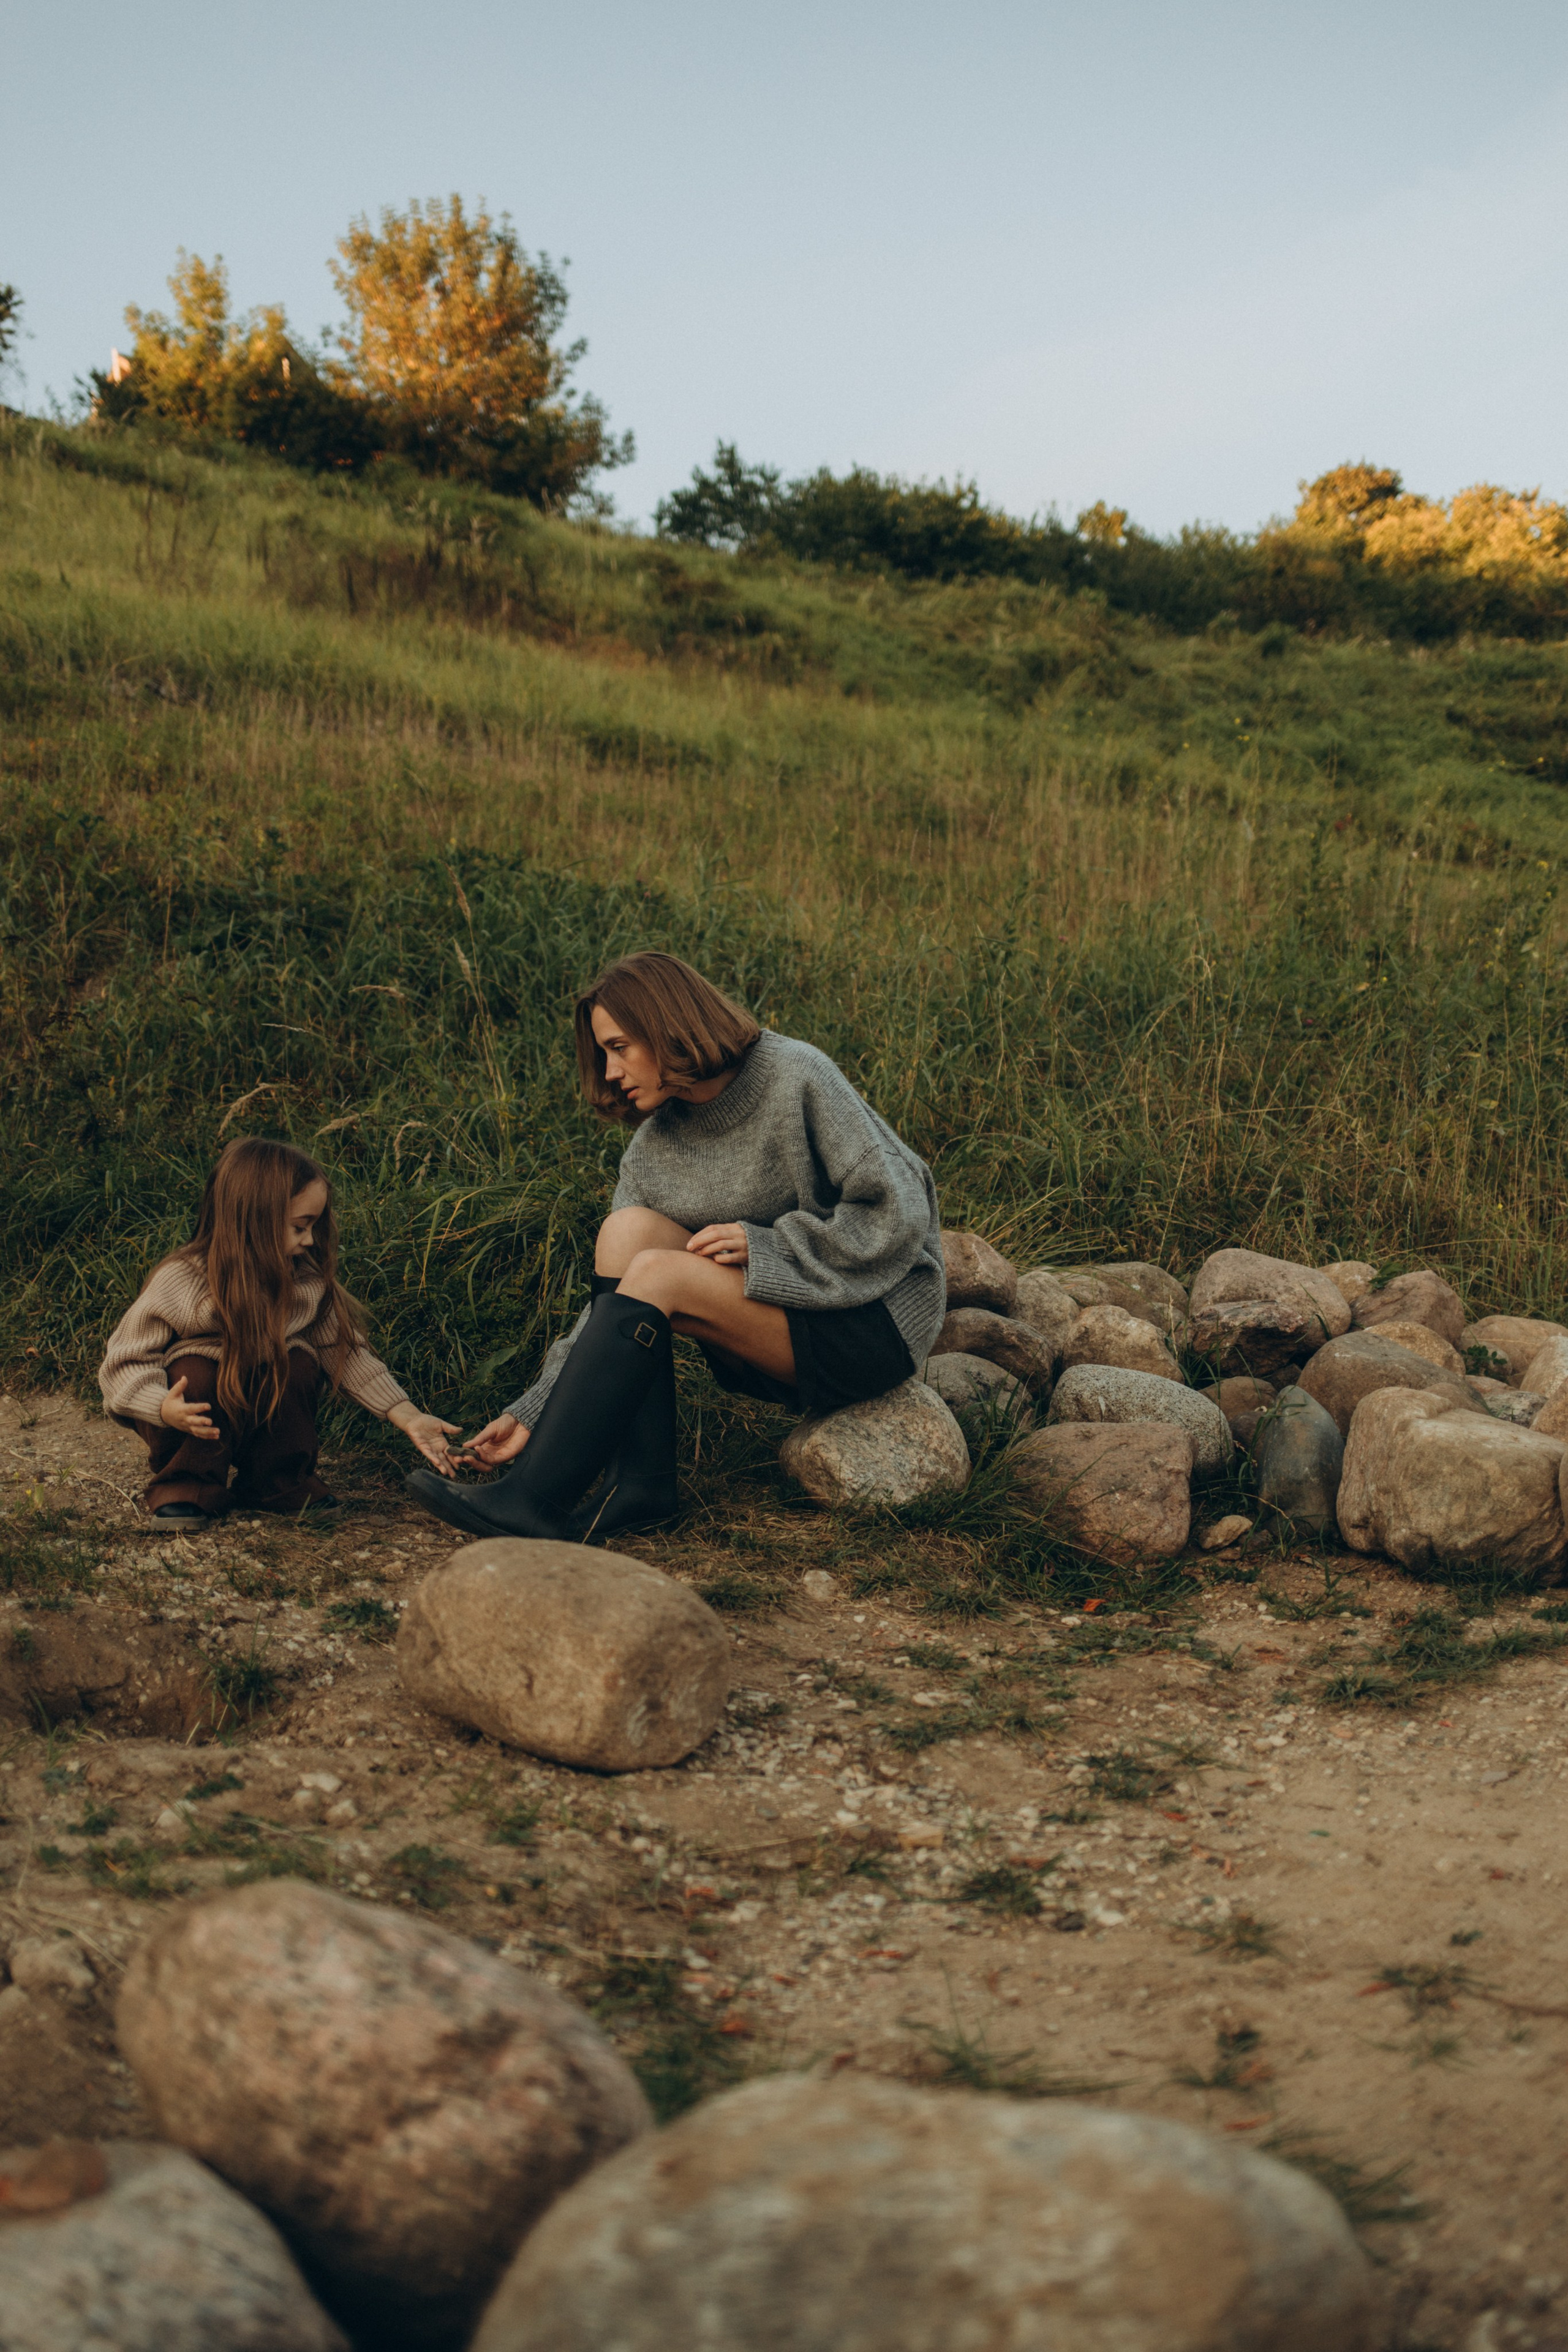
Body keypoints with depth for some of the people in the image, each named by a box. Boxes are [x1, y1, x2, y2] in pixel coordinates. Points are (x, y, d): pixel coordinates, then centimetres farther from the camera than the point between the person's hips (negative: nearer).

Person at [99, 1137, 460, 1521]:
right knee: (195, 1373, -33)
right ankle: (184, 1485, -9)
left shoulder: (309, 1283, -13)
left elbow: (346, 1354, -7)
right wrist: (165, 1409, -41)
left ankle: (278, 1484, -2)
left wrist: (409, 1418, -14)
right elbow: (123, 1364, -21)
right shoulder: (178, 1283, -25)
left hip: (263, 1417, 4)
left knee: (299, 1366, -24)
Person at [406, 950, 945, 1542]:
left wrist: (765, 1245, -18)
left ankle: (535, 1498, -26)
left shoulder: (796, 1078, -13)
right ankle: (642, 1480, -21)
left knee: (656, 1274, -24)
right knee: (628, 1229, -14)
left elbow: (897, 1214, -15)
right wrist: (532, 1412, -8)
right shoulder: (655, 1149, 3)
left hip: (875, 1328, -6)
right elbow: (615, 1305, 0)